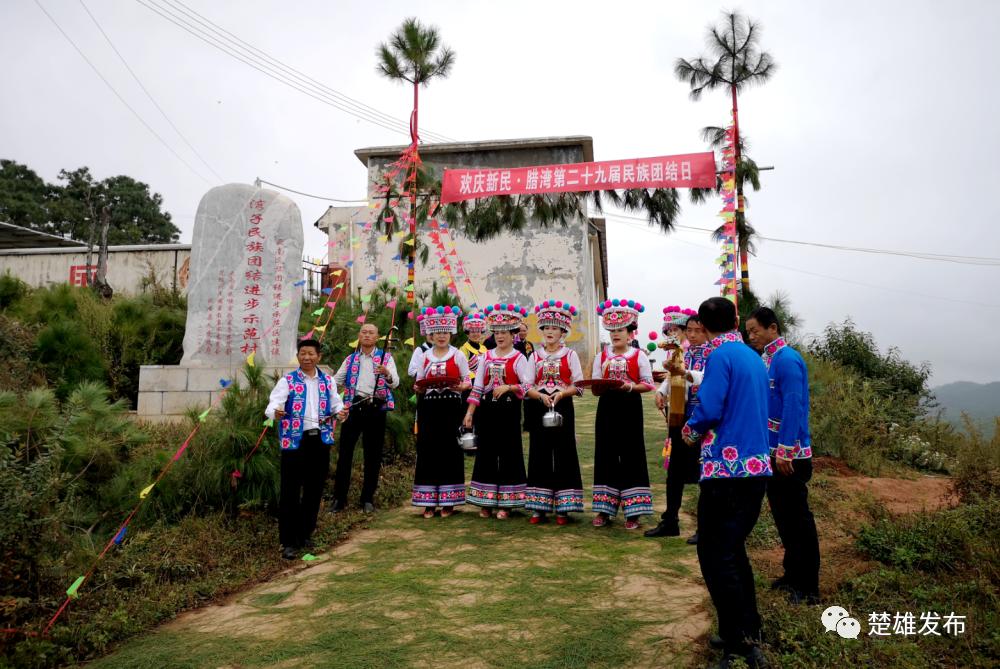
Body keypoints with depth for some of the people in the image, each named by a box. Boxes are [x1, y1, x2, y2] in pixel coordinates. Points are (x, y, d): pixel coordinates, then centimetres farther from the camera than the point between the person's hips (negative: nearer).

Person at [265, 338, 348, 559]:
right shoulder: (287, 381, -2)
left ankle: (305, 535, 28)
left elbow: (336, 404, 13)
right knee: (290, 492, -3)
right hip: (294, 440, -4)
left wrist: (340, 412, -9)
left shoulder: (328, 381, 11)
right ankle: (288, 542, 6)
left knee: (314, 490, 13)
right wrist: (275, 413, -36)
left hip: (320, 439, 4)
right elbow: (273, 404, -14)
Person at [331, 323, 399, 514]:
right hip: (353, 407, 2)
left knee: (373, 455, 4)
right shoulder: (350, 359, 16)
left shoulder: (386, 357, 8)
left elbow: (395, 382, -6)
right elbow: (336, 380, 15)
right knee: (345, 452, 0)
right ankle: (339, 498, 10)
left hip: (376, 408, -1)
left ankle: (368, 498, 15)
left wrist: (387, 374, -28)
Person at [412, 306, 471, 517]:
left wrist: (461, 386, -18)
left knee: (449, 451, -1)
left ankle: (448, 501, 10)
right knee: (428, 452, 1)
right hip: (428, 407, 2)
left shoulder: (458, 355, 3)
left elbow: (468, 381, 4)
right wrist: (418, 388, -8)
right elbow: (418, 382, 14)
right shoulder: (425, 356, 10)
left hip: (450, 407, -2)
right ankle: (429, 502, 10)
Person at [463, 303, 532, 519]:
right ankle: (486, 502, 17)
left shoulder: (519, 358, -2)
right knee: (486, 453, 6)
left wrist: (508, 387, -23)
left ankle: (505, 503, 11)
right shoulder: (487, 357, 10)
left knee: (508, 453, 1)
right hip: (487, 409, 4)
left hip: (509, 409, -4)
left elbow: (528, 386, -11)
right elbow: (477, 387, 9)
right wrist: (469, 412, 3)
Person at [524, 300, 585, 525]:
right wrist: (542, 396, -17)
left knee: (564, 454, 0)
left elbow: (579, 386, -3)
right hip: (539, 408, 2)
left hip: (563, 408, -2)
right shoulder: (535, 356, 8)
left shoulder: (570, 355, 3)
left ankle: (563, 508, 8)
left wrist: (560, 394, -18)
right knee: (540, 454, 3)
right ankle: (539, 507, 11)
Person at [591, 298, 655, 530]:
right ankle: (604, 509, 14)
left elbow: (648, 384, -4)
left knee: (631, 456, 0)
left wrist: (631, 386, -20)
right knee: (606, 455, 5)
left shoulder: (639, 356, -1)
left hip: (630, 408, -3)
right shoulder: (601, 357, 7)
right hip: (607, 408, 3)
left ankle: (632, 511, 7)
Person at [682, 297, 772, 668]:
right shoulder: (754, 357, 14)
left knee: (715, 556, -2)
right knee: (733, 549, 19)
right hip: (757, 465, 9)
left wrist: (690, 431, 2)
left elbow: (709, 410, -18)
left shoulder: (721, 355, -11)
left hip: (728, 466, -9)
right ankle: (749, 633, 26)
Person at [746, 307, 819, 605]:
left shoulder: (786, 359, -16)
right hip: (773, 452, 9)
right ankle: (793, 574, 30)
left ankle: (808, 588, 11)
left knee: (797, 519, 0)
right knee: (783, 516, 17)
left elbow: (793, 407, -22)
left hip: (789, 455, -9)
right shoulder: (767, 359, 12)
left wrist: (785, 451, -24)